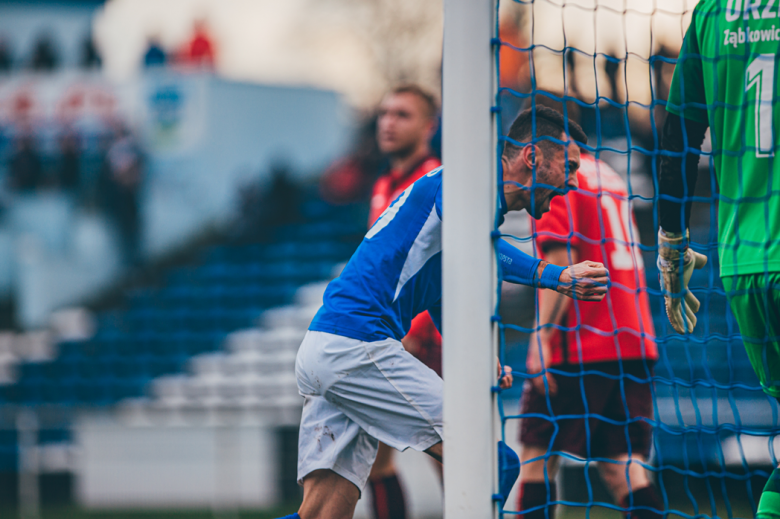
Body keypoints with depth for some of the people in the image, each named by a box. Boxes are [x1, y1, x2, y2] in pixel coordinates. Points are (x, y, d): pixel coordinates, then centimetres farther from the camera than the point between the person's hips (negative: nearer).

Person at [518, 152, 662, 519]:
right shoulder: (608, 175, 19)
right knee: (621, 463, 2)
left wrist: (541, 338, -17)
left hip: (579, 349, -7)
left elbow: (561, 260, -15)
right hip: (635, 346, 7)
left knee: (537, 457, 3)